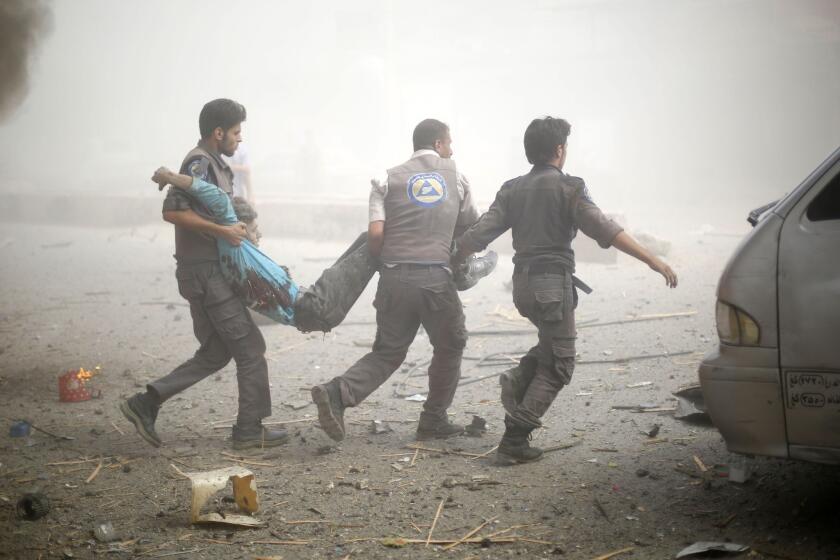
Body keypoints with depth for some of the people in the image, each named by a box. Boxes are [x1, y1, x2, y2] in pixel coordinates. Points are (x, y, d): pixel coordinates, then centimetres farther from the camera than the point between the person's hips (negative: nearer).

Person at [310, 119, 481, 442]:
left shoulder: (390, 178, 8)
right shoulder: (455, 175, 10)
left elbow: (375, 234, -4)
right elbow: (470, 228, 13)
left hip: (394, 277, 2)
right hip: (436, 277, -2)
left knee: (388, 351, 13)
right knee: (450, 346, 20)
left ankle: (338, 392, -11)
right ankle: (433, 420, 21)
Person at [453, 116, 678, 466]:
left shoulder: (512, 189, 10)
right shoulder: (568, 187, -8)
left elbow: (479, 233, 5)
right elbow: (603, 230, -18)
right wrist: (652, 261, -20)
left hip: (522, 283, 7)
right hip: (552, 283, -7)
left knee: (552, 343, 29)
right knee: (557, 366, 2)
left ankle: (518, 381, 3)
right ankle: (514, 442, -5)